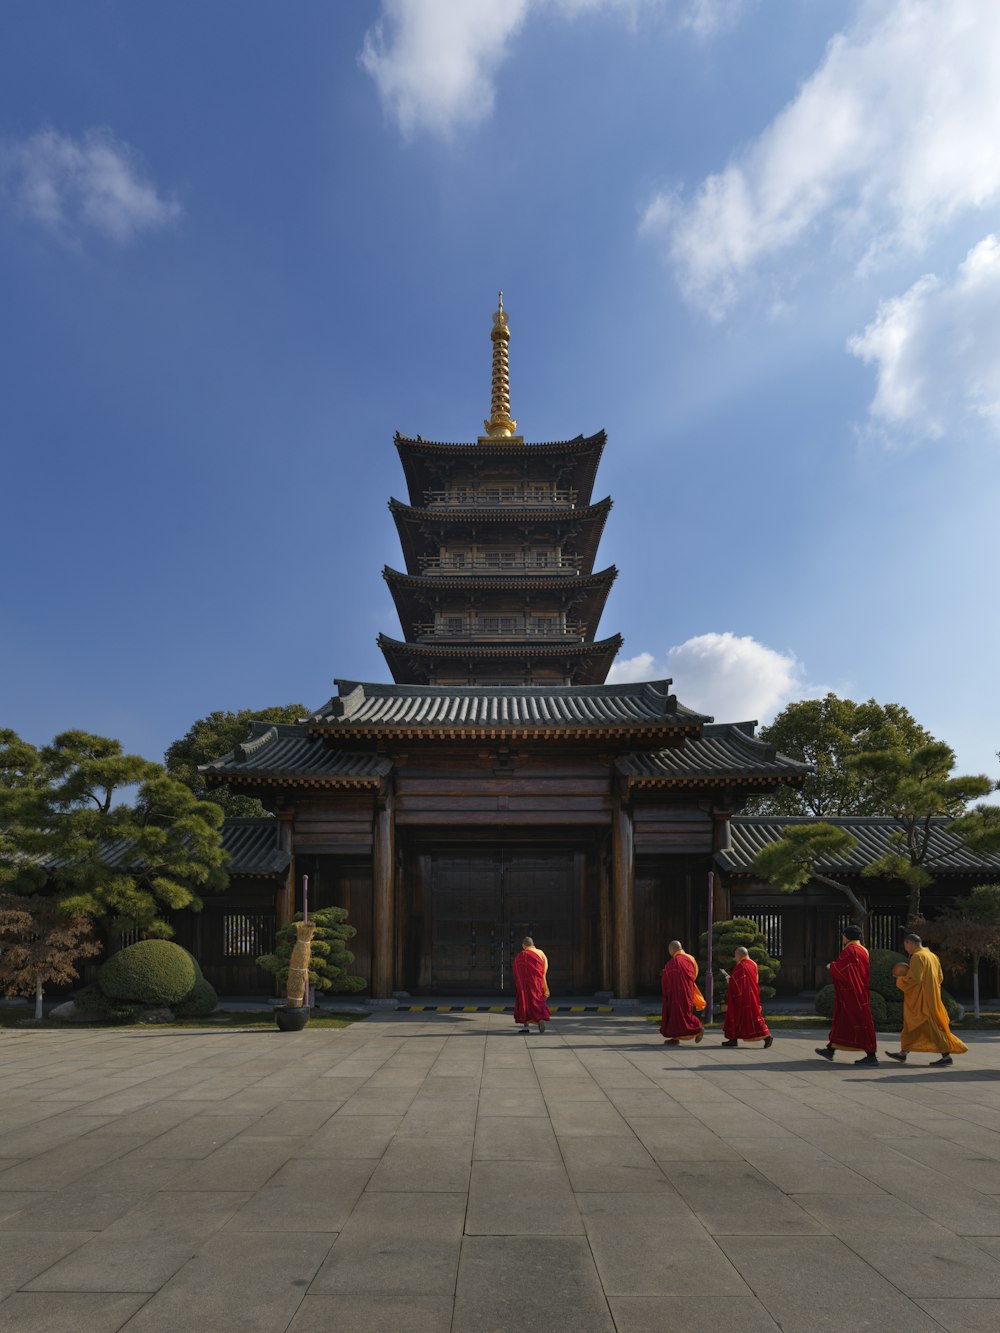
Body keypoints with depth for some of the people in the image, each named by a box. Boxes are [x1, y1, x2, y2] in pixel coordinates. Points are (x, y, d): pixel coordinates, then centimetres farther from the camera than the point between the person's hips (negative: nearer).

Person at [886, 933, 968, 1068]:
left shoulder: (917, 957, -17)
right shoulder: (932, 955, 11)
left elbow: (915, 979, -23)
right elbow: (939, 977, 17)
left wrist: (900, 979, -5)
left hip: (923, 999, -10)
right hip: (930, 995, 10)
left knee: (932, 1027, -5)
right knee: (911, 1026, 15)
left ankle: (946, 1056, -2)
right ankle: (903, 1053, 20)